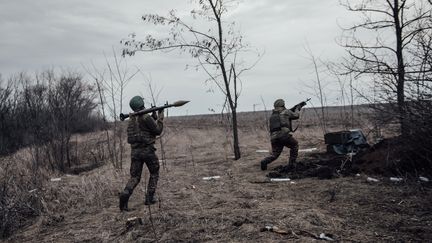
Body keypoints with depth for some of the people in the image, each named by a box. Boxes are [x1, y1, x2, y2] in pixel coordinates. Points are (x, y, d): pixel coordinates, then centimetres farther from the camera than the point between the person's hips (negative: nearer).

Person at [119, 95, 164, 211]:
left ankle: (125, 193, -18)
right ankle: (149, 198, 14)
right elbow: (158, 131, -7)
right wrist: (160, 117, 2)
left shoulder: (131, 119, 13)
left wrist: (154, 117, 18)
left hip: (135, 151, 6)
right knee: (154, 174, 15)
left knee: (135, 177, 8)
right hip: (147, 150, -6)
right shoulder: (146, 117, -12)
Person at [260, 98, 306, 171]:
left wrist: (297, 106, 45)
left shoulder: (273, 114, 28)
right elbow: (296, 115, 26)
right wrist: (297, 109, 46)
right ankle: (291, 164, 18)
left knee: (274, 155, 15)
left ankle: (265, 161, -14)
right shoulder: (285, 112, 10)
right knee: (294, 145, 22)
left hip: (274, 137, 5)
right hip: (284, 135, -5)